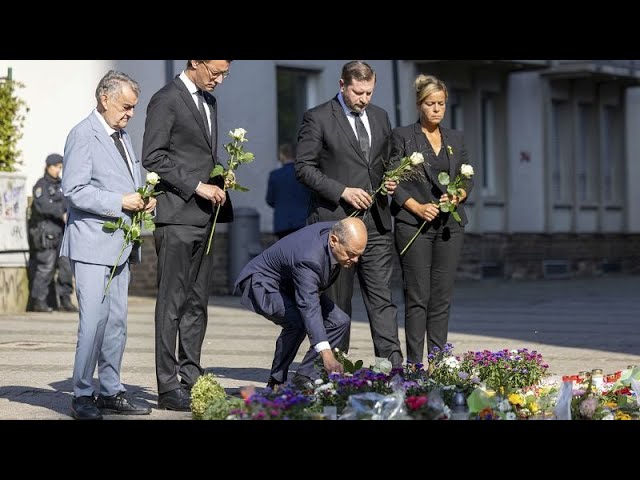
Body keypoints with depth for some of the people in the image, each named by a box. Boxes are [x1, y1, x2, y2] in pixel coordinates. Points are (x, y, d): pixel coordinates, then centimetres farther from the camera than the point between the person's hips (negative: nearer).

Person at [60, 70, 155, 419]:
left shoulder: (122, 136, 18)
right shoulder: (83, 135, -10)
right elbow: (74, 190, -17)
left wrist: (144, 200, 6)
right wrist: (120, 202, -19)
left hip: (120, 243, 9)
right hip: (92, 244, -9)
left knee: (117, 322, 9)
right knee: (94, 321, -11)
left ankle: (111, 392, 15)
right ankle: (82, 396, -5)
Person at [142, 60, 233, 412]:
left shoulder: (209, 101, 18)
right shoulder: (166, 100, -7)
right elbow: (153, 157, -13)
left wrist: (218, 183, 8)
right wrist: (197, 186, -16)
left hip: (203, 217, 8)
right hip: (176, 216, -8)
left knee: (197, 303, 8)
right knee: (172, 302, -6)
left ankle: (190, 379, 12)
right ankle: (169, 388, -4)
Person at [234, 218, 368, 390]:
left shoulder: (337, 231, -16)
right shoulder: (308, 258, -41)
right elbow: (309, 307, -48)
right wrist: (326, 354, -57)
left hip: (290, 285, 9)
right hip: (262, 283, -9)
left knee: (340, 321, -5)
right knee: (297, 322, -34)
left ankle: (304, 377, -3)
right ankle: (276, 383, -16)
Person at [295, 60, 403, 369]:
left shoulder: (380, 117, 14)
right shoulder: (318, 118, -3)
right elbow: (304, 167, -7)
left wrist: (390, 180, 2)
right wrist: (342, 191, -15)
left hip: (376, 222, 4)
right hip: (335, 221, -4)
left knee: (382, 297, -2)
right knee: (337, 301, 3)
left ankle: (392, 364, -7)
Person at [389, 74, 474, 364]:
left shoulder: (456, 139, 15)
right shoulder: (402, 136, 2)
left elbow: (468, 179, 16)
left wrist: (457, 196, -5)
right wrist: (417, 207, -14)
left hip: (450, 225, 4)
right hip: (413, 225, -4)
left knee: (442, 298, 3)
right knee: (417, 297, -6)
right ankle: (414, 364, -4)